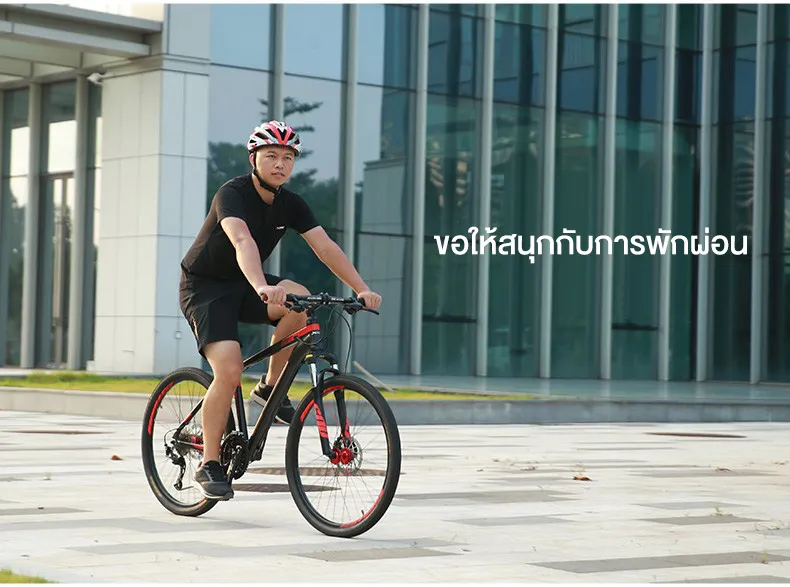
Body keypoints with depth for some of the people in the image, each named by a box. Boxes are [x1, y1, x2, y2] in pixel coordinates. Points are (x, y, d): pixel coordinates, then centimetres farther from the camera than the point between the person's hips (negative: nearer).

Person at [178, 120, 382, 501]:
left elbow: (326, 247, -11)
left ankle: (270, 387, -6)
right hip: (204, 287, -5)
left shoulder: (290, 205, -3)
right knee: (229, 371, -23)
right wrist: (262, 288, -59)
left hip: (242, 285, 6)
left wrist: (362, 289, -25)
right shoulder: (233, 194, -23)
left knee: (300, 299, -26)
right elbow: (242, 241, -42)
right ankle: (209, 465, -8)